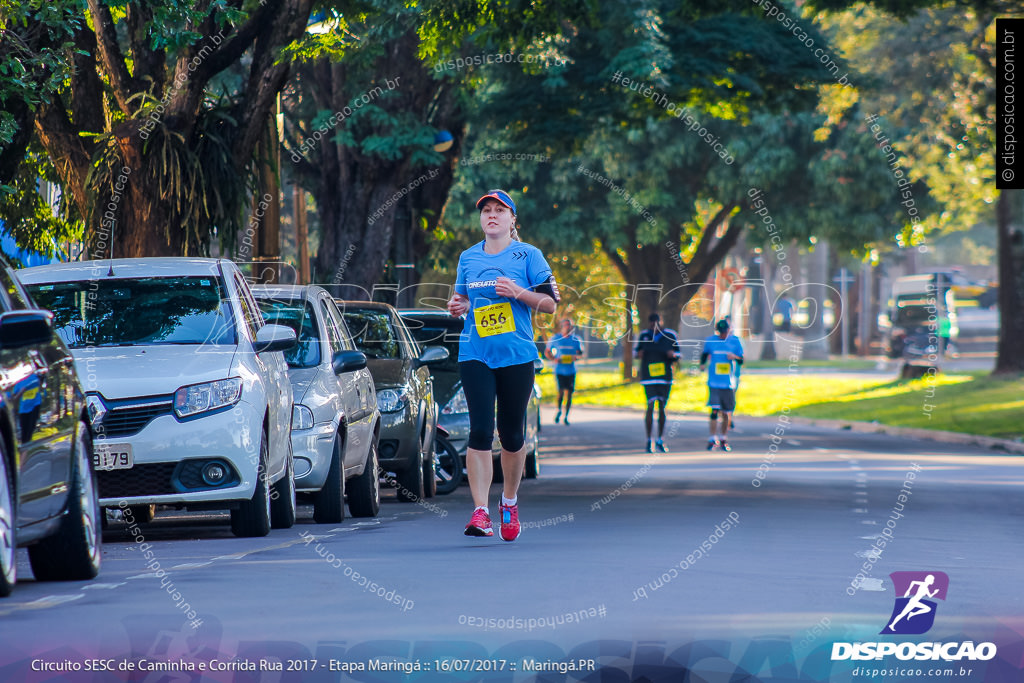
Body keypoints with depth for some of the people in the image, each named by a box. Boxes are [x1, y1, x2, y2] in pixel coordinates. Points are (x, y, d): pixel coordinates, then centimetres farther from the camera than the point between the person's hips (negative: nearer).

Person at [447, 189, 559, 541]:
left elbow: (550, 303, 0)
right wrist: (457, 306, 1)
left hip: (516, 354, -1)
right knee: (480, 430, -11)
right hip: (475, 354, 1)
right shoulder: (468, 258, 11)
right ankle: (480, 511, -15)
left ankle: (509, 502, 27)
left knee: (511, 433, 5)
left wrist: (518, 292, -15)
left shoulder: (528, 255, 2)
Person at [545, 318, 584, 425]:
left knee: (569, 393, 1)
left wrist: (576, 357, -10)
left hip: (571, 371, 2)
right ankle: (559, 410, 13)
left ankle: (566, 416, 14)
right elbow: (548, 352, 11)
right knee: (561, 391, -15)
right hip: (559, 370, -2)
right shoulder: (555, 339, 3)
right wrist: (554, 359, -8)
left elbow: (581, 354, 13)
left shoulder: (576, 340, 6)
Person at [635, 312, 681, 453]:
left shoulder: (670, 336, 0)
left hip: (665, 377, 1)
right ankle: (649, 440, -4)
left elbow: (678, 353, 8)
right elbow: (637, 350, 13)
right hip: (649, 377, -1)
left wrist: (673, 354, -16)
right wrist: (638, 354, -11)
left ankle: (661, 440, 19)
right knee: (650, 406, -10)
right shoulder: (644, 335, 2)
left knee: (662, 407, 8)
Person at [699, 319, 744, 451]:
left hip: (729, 383, 1)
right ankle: (713, 439, -8)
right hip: (714, 382, -1)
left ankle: (724, 440, 19)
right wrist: (702, 364, 1)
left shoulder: (735, 341, 4)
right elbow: (704, 353, 20)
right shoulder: (710, 341, 4)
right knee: (714, 411, -12)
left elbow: (741, 361, 5)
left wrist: (735, 356, -16)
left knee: (727, 413, 6)